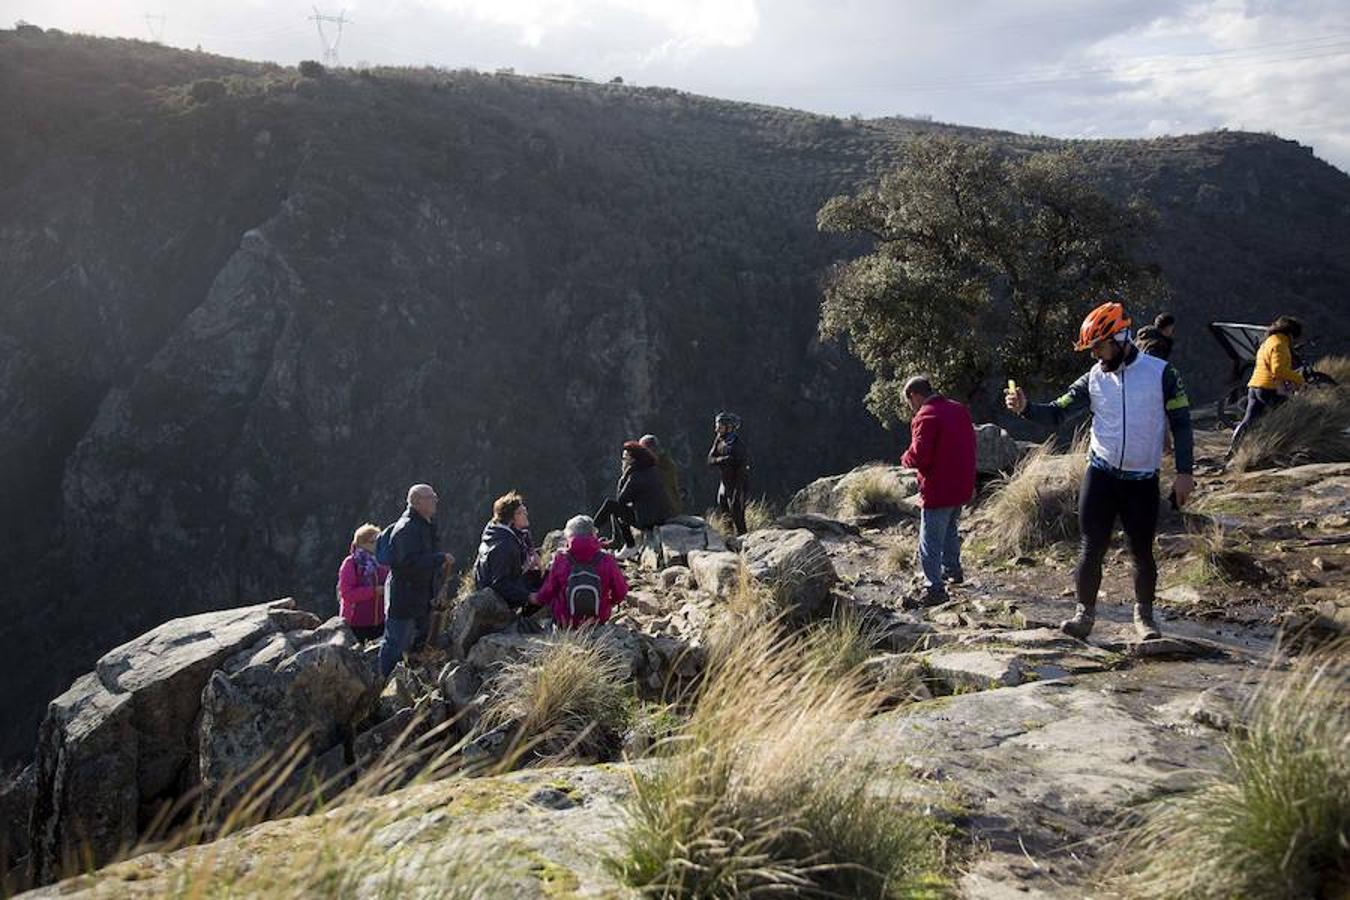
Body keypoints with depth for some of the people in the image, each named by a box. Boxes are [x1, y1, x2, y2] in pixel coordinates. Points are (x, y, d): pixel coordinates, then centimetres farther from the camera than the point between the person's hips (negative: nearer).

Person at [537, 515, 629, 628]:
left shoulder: (560, 560, -18)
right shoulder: (606, 561, -17)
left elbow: (544, 596, -8)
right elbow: (621, 592, -4)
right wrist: (609, 603, 19)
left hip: (565, 624, 0)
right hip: (598, 620, 0)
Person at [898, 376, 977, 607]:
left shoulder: (925, 417, -19)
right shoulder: (960, 410, 9)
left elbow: (919, 457, -24)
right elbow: (968, 447, 16)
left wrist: (905, 459, -4)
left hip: (938, 491, -9)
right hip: (962, 487, 9)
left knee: (930, 542, -2)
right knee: (950, 530, 28)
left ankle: (934, 588, -4)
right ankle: (952, 570, 42)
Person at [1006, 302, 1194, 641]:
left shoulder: (1160, 372, -6)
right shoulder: (1094, 379, 1)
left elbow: (1180, 422, -2)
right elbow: (1057, 413, 0)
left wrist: (1184, 472, -5)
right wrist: (1025, 407, -19)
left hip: (1143, 482, -1)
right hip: (1101, 476, 1)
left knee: (1142, 553, 10)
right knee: (1091, 550, -2)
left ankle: (1144, 614, 30)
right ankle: (1085, 614, 11)